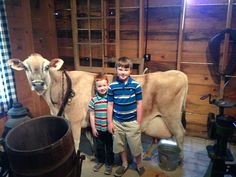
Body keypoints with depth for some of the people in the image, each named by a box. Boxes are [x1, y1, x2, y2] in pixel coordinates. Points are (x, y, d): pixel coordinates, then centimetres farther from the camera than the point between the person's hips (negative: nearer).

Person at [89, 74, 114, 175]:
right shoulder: (93, 100, -7)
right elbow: (92, 115, -1)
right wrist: (93, 128, -1)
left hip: (109, 128, -1)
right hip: (98, 129, 2)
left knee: (110, 147, 14)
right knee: (99, 146, 19)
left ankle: (109, 164, 33)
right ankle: (100, 161, 42)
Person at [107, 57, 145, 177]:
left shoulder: (136, 85, -11)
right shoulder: (112, 86, -6)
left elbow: (139, 104, -6)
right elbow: (110, 105, -1)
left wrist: (138, 122, -5)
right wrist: (110, 122, 0)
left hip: (132, 122, -2)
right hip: (117, 122, 2)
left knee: (135, 145, 11)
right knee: (120, 145, 18)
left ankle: (139, 164, 38)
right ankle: (124, 164, 42)